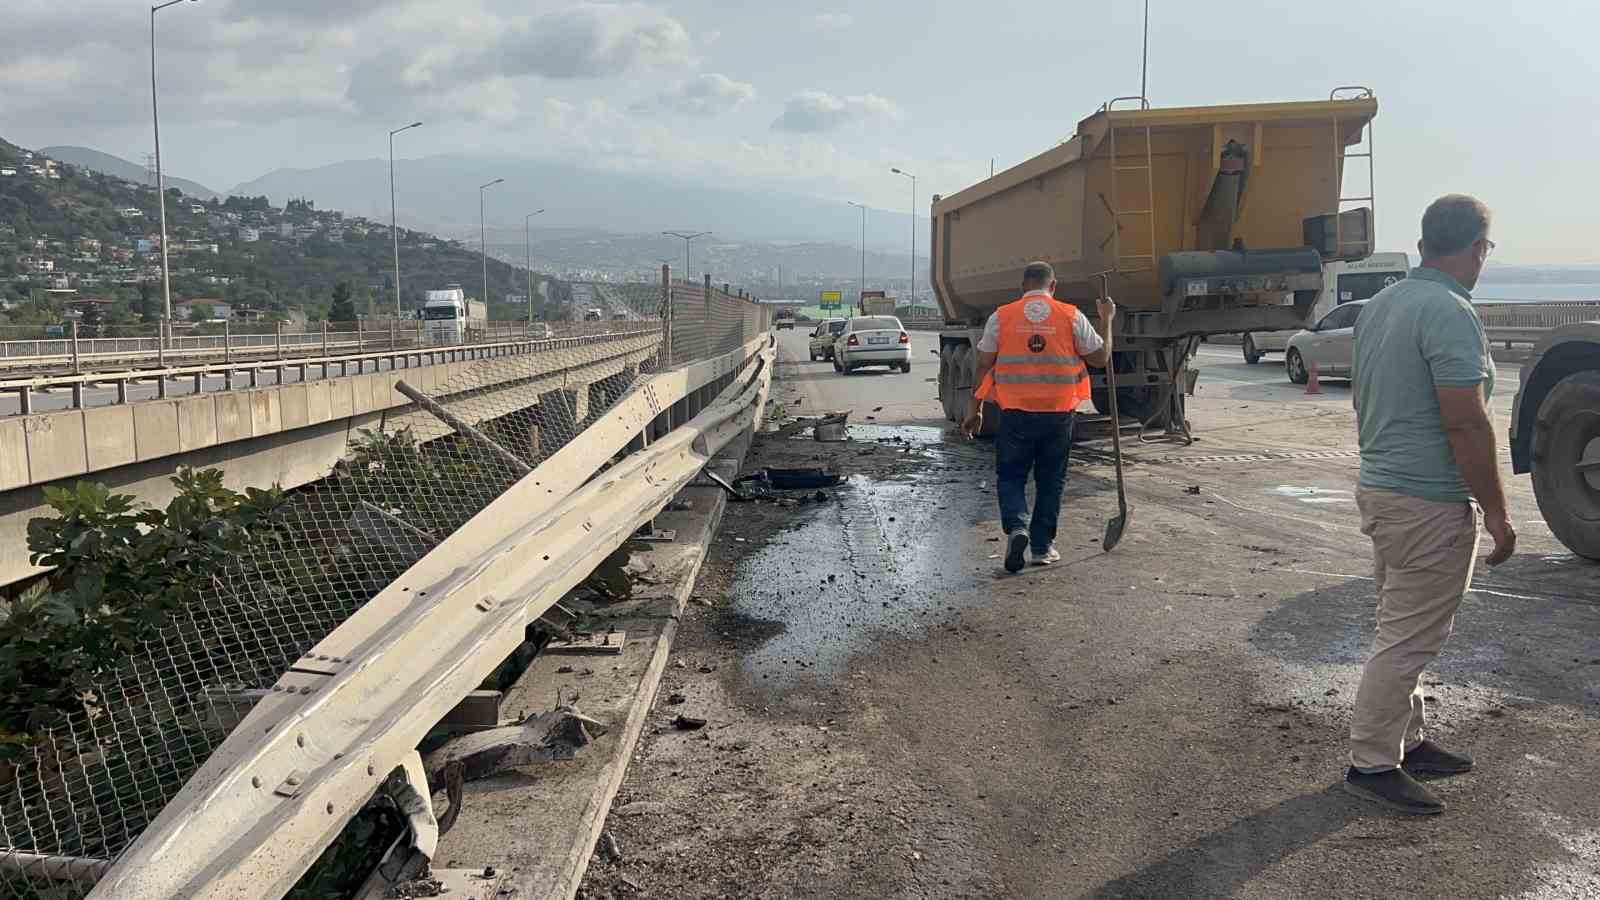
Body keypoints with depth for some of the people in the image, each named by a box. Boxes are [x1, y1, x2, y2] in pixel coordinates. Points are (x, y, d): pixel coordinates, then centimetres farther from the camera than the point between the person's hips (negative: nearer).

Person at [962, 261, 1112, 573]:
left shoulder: (1001, 316, -1)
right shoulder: (1072, 316, 0)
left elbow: (984, 365, 2)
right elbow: (1099, 357, 7)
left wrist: (975, 409, 10)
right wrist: (1106, 320, 21)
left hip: (1016, 413, -1)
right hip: (1059, 414, 1)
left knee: (1010, 477, 11)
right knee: (1050, 482, 14)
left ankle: (1016, 527, -13)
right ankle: (1043, 547, 18)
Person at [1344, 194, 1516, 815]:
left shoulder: (1379, 305, 10)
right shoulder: (1450, 312, -19)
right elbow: (1466, 422, -22)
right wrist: (1496, 512, -15)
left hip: (1378, 487, 10)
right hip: (1430, 504, -10)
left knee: (1403, 631, 19)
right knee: (1408, 640, -1)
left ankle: (1404, 742, 31)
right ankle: (1371, 765, 8)